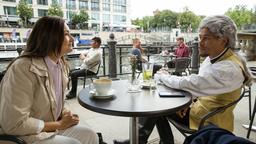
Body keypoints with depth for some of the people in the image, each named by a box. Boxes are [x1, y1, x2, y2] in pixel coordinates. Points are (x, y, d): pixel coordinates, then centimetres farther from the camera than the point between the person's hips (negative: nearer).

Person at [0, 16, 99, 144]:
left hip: (52, 126, 7)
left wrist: (65, 113, -6)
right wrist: (59, 124, -18)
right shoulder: (23, 68, -25)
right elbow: (15, 124, -26)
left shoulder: (60, 65, -1)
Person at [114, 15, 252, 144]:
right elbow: (195, 85, 9)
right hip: (199, 107, 8)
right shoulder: (212, 58, 1)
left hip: (208, 122, -8)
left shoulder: (229, 69, -29)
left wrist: (161, 76, -13)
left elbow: (186, 83, -30)